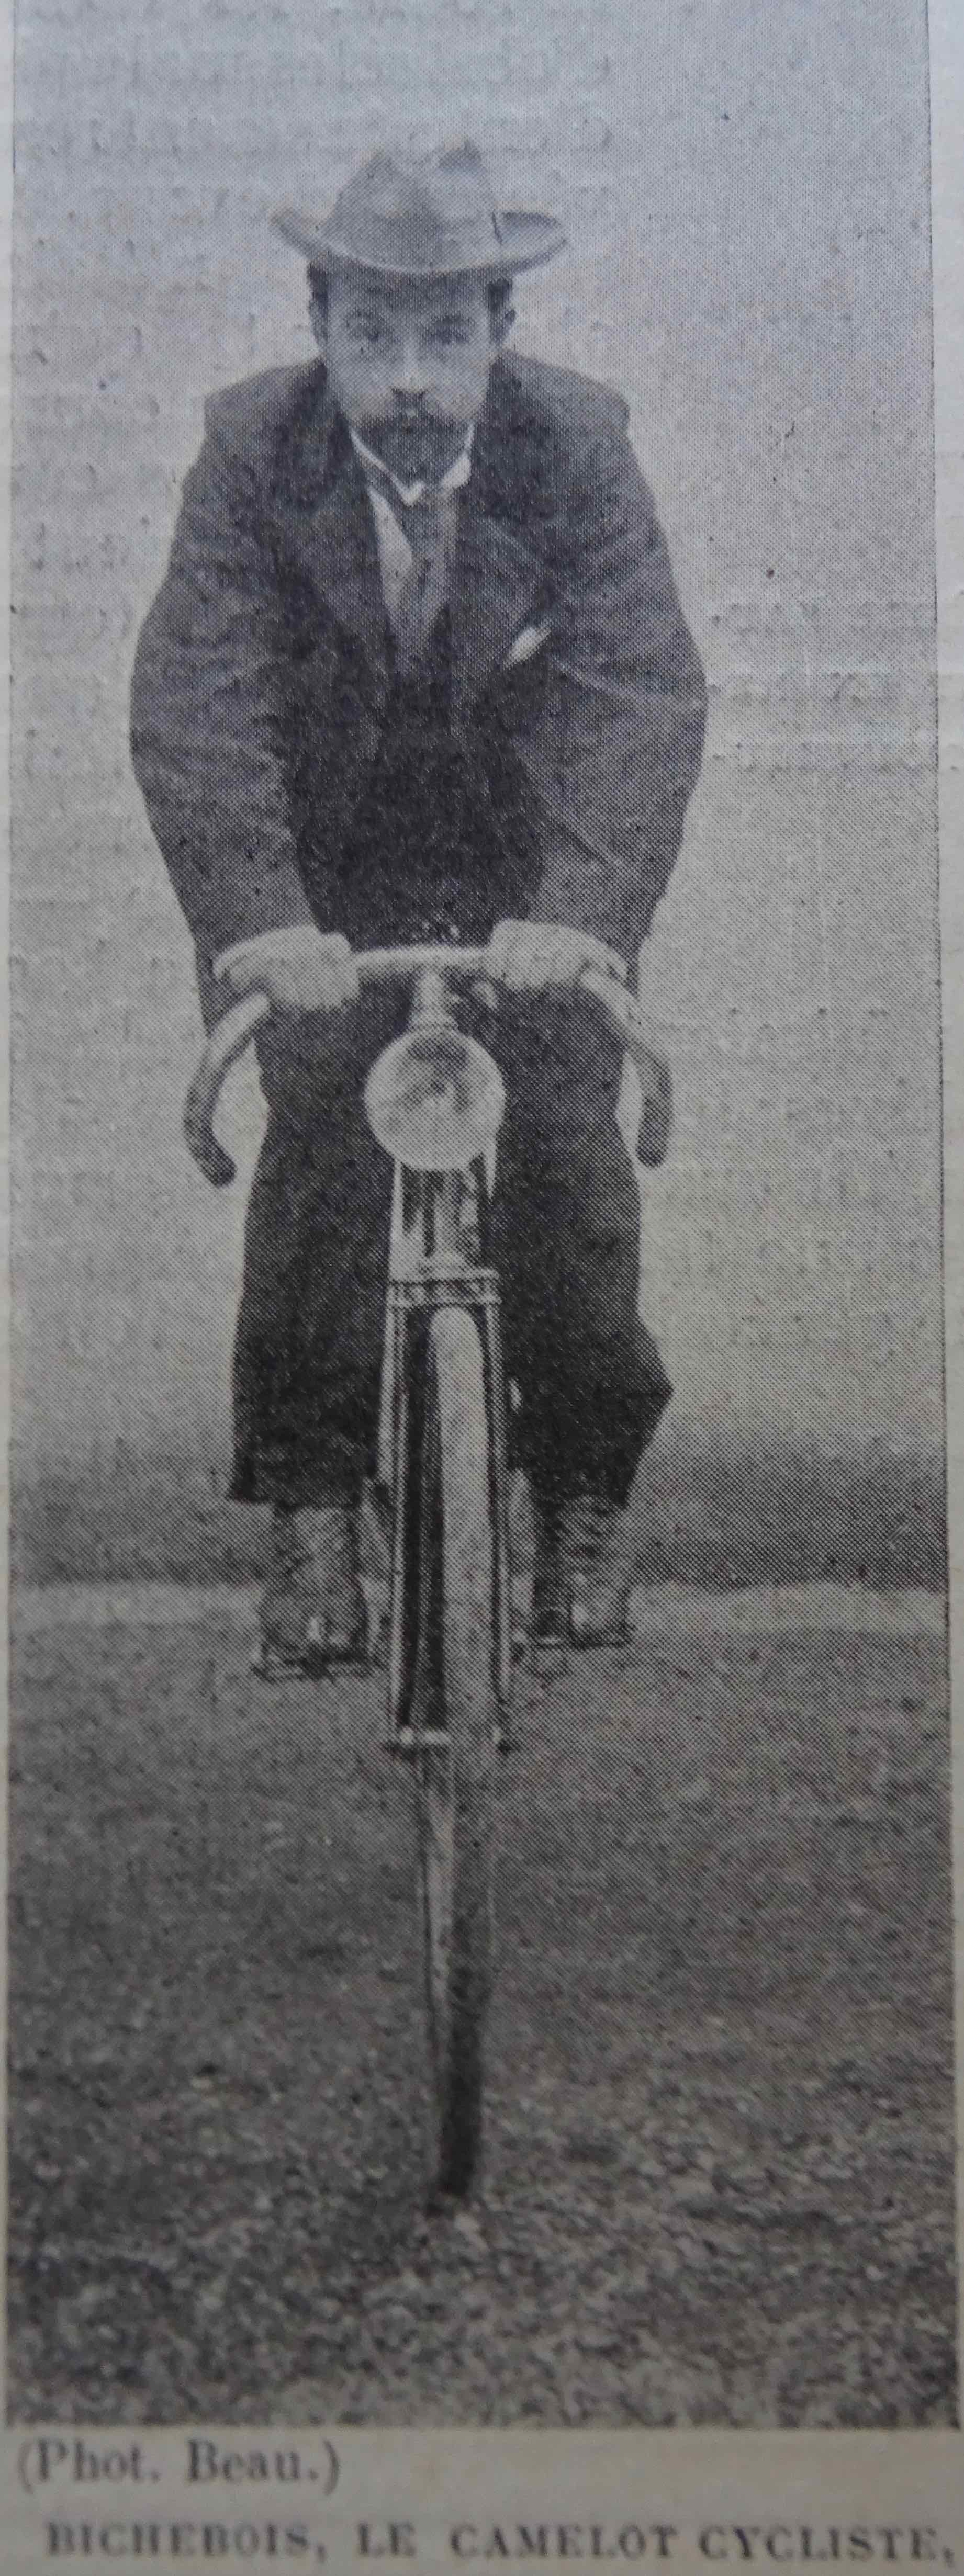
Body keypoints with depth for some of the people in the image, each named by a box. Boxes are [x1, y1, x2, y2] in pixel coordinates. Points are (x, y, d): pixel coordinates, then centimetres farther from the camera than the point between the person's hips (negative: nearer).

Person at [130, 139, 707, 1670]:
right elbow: (191, 698, -23)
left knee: (566, 1150, -10)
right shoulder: (253, 449, -15)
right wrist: (255, 917, -37)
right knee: (319, 1145, -13)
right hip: (328, 878, 0)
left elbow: (645, 693, -24)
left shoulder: (576, 443, -16)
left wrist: (579, 908, -39)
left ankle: (585, 1501, 9)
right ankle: (312, 1510, 0)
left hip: (529, 873, 0)